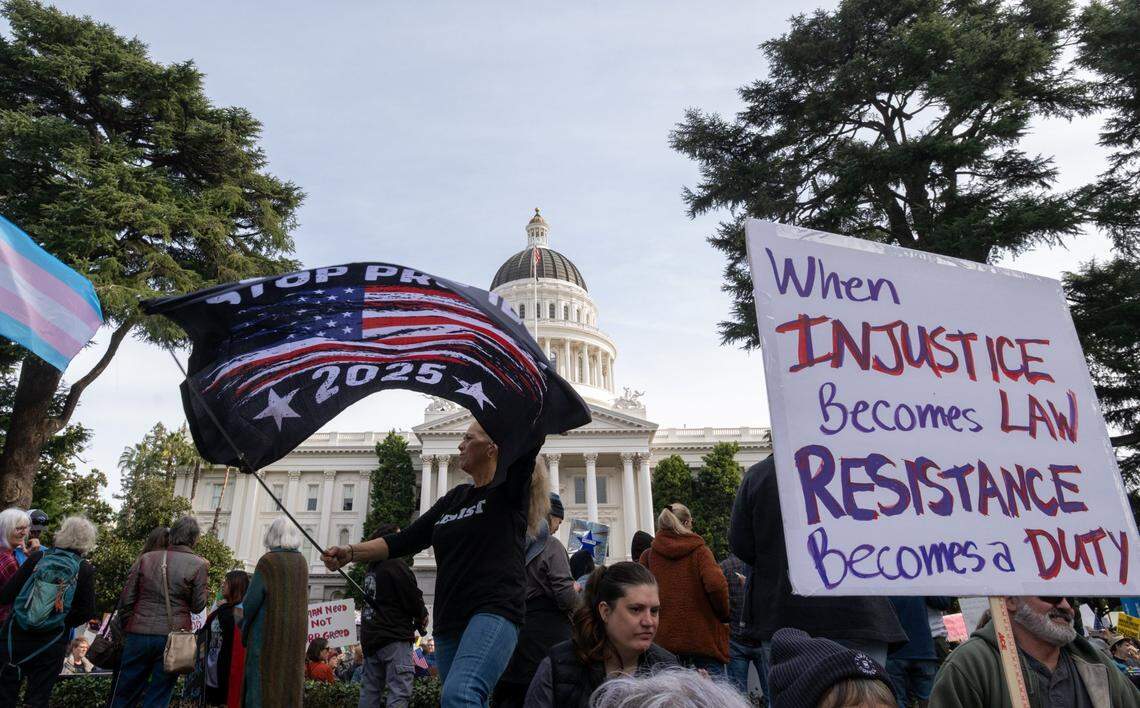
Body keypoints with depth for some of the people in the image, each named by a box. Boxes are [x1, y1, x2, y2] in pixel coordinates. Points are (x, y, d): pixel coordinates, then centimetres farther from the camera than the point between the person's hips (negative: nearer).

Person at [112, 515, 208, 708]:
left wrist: (125, 631, 16)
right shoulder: (198, 564, -5)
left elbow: (126, 600, 5)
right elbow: (198, 606, -2)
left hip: (138, 634, 3)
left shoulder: (146, 558, 5)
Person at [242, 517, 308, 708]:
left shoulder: (268, 561, -10)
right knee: (290, 679, 12)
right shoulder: (302, 563, 6)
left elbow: (251, 600, -10)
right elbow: (301, 597, 9)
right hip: (296, 633, 5)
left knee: (260, 683, 3)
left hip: (268, 633, -5)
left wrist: (244, 630, 6)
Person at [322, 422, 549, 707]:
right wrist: (351, 553, 3)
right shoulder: (455, 498, 18)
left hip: (495, 612, -8)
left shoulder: (507, 491, 0)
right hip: (450, 622, 8)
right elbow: (406, 540, 14)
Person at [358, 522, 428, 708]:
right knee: (399, 693, -9)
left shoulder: (370, 569, 13)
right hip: (394, 637, -8)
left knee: (369, 692, 12)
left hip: (370, 637, 8)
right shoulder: (396, 565, -12)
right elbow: (414, 600, -13)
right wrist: (422, 618, 9)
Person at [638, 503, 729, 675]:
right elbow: (716, 585, -17)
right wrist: (724, 615, -1)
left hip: (663, 641, 3)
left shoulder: (648, 556, 5)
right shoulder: (699, 551, -2)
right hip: (703, 641, -2)